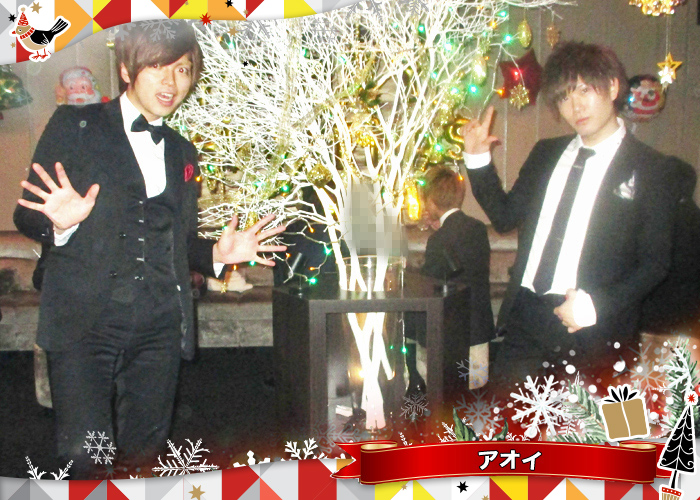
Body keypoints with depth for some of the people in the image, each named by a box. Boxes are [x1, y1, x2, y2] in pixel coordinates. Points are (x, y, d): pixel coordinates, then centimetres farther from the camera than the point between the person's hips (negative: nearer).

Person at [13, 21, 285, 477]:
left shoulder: (183, 153, 19)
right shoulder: (75, 124, 5)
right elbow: (27, 215, 3)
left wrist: (219, 254, 3)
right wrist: (60, 222, -19)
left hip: (159, 328, 4)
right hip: (83, 321, -4)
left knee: (145, 452, 7)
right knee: (84, 458, -8)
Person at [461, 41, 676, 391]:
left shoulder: (648, 168, -2)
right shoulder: (546, 154, 15)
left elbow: (655, 262, -3)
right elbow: (505, 217, 16)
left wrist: (596, 305, -16)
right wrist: (478, 159, 5)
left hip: (596, 336, -4)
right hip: (527, 321, 5)